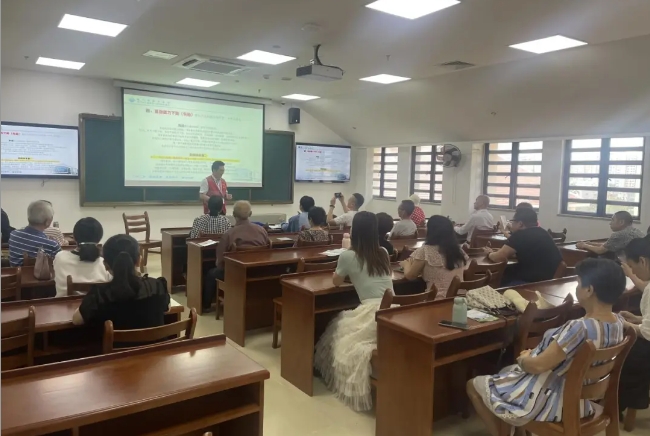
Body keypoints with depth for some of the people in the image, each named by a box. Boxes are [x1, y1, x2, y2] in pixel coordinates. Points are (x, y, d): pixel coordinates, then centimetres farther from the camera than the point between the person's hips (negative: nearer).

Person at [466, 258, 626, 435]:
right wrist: (536, 353, 4)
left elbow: (538, 366, -26)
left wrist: (523, 359, -5)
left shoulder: (579, 328, -35)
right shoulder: (619, 323, -7)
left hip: (547, 400, -8)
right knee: (508, 371, 30)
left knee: (474, 386, 12)